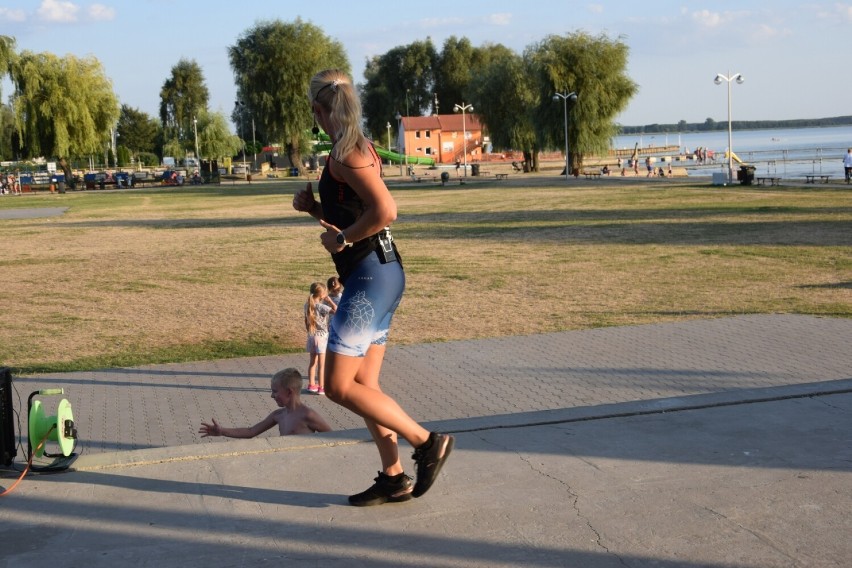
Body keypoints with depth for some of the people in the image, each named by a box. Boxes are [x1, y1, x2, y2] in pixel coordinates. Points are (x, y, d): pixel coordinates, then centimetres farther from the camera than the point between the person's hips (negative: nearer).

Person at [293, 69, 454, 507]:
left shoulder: (346, 152, -14)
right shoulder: (358, 147, 16)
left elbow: (385, 210, -27)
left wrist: (341, 239, -15)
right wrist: (314, 208, 11)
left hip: (371, 277, -10)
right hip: (377, 275, 10)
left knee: (338, 386, -6)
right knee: (362, 385, 13)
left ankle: (427, 442, 0)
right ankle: (394, 478, 18)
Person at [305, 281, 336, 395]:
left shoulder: (307, 305, 2)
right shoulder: (321, 306, -20)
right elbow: (336, 310, -26)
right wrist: (328, 299, -17)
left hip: (311, 336, 7)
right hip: (321, 336, -7)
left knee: (313, 362, 16)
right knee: (321, 364, 0)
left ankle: (311, 385, 22)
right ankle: (321, 387, 3)